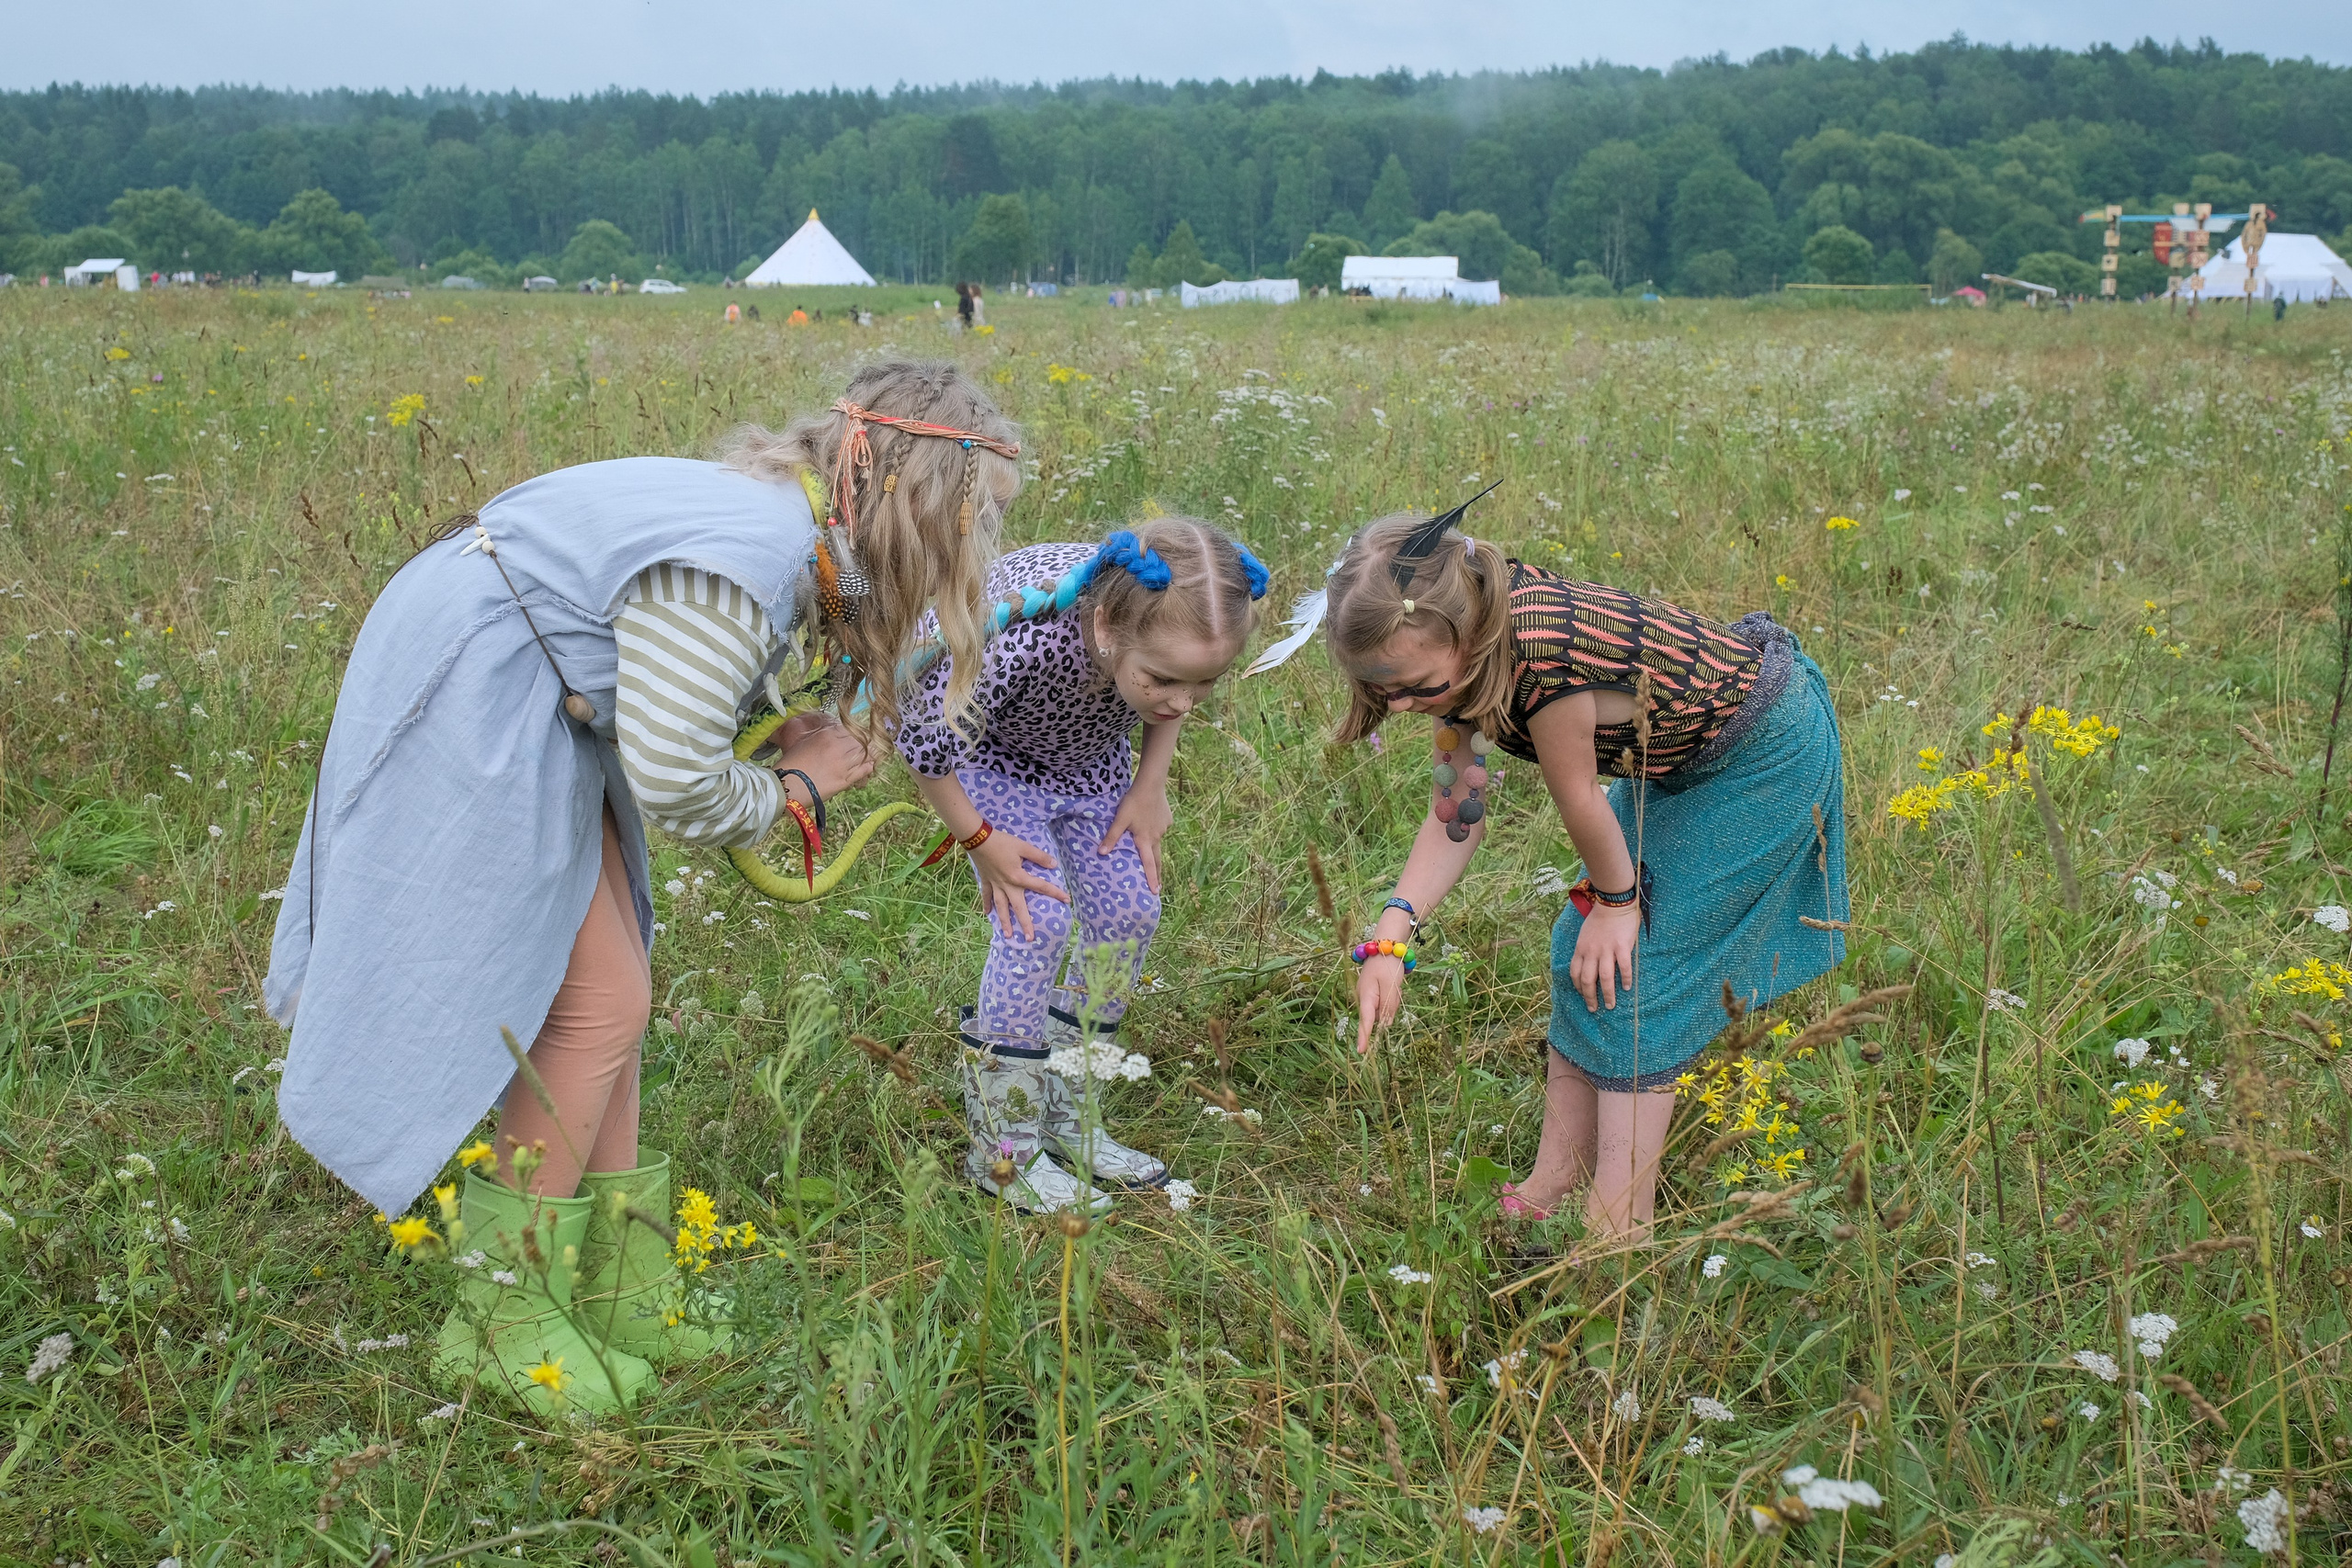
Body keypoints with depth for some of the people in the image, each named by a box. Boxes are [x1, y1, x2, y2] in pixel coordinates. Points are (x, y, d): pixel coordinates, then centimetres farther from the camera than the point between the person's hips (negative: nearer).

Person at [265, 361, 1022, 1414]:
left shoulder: (795, 523, 3)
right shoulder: (748, 558, -28)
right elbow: (672, 777, -26)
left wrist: (797, 767, -8)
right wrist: (785, 794, -7)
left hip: (540, 715, 10)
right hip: (469, 714, -10)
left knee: (607, 998, 11)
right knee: (597, 1006, -6)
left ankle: (611, 1293, 22)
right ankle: (500, 1321, 8)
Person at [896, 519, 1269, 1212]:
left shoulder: (1173, 633, -32)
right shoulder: (1023, 639, -47)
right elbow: (923, 740, -29)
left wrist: (1150, 788, -8)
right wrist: (980, 841, -21)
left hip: (1087, 753, 5)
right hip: (986, 750, -5)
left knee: (1130, 913, 0)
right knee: (1037, 919, -18)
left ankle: (1069, 1117, 19)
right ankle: (1004, 1150, -3)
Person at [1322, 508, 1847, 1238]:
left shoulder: (1544, 651, -40)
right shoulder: (1459, 654, -12)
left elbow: (1578, 796, -26)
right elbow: (1456, 810, -8)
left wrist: (1617, 899, -10)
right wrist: (1390, 938, -18)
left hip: (1766, 752, -9)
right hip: (1674, 760, 9)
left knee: (1629, 972, -9)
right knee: (1581, 954, 8)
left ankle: (1619, 1223, 0)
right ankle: (1553, 1189, 17)